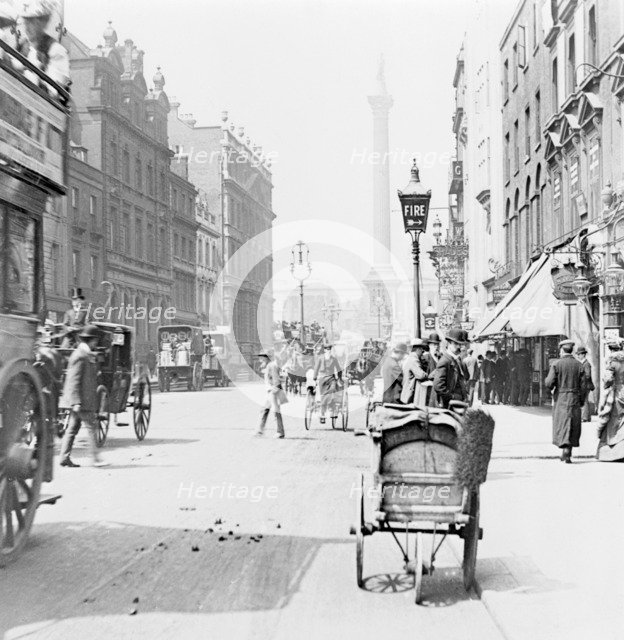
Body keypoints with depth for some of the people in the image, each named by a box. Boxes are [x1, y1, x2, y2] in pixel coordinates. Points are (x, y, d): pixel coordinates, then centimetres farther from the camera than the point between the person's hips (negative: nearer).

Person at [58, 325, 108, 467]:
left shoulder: (87, 355, 17)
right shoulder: (80, 356, -15)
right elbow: (74, 380, -19)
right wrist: (76, 402, -23)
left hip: (85, 399, 10)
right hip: (82, 400, -10)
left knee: (73, 428, 9)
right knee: (91, 426, -7)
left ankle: (65, 458, 12)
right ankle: (95, 458, -5)